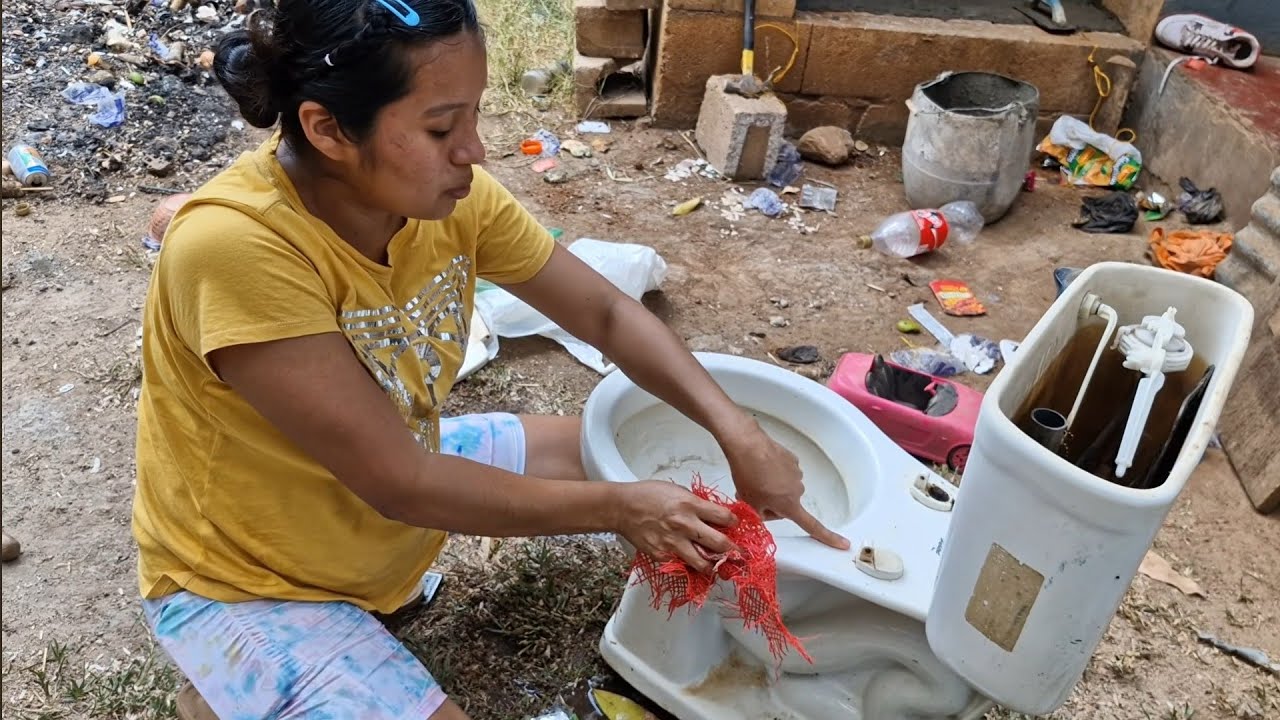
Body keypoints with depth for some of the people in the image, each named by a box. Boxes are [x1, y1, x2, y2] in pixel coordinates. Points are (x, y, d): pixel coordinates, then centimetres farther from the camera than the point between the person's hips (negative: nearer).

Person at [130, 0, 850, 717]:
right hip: (245, 580, -5)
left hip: (398, 471, 6)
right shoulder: (234, 247, -33)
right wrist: (620, 508, -23)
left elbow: (606, 313, -6)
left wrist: (739, 435, -18)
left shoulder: (445, 193, -16)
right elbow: (401, 484, -30)